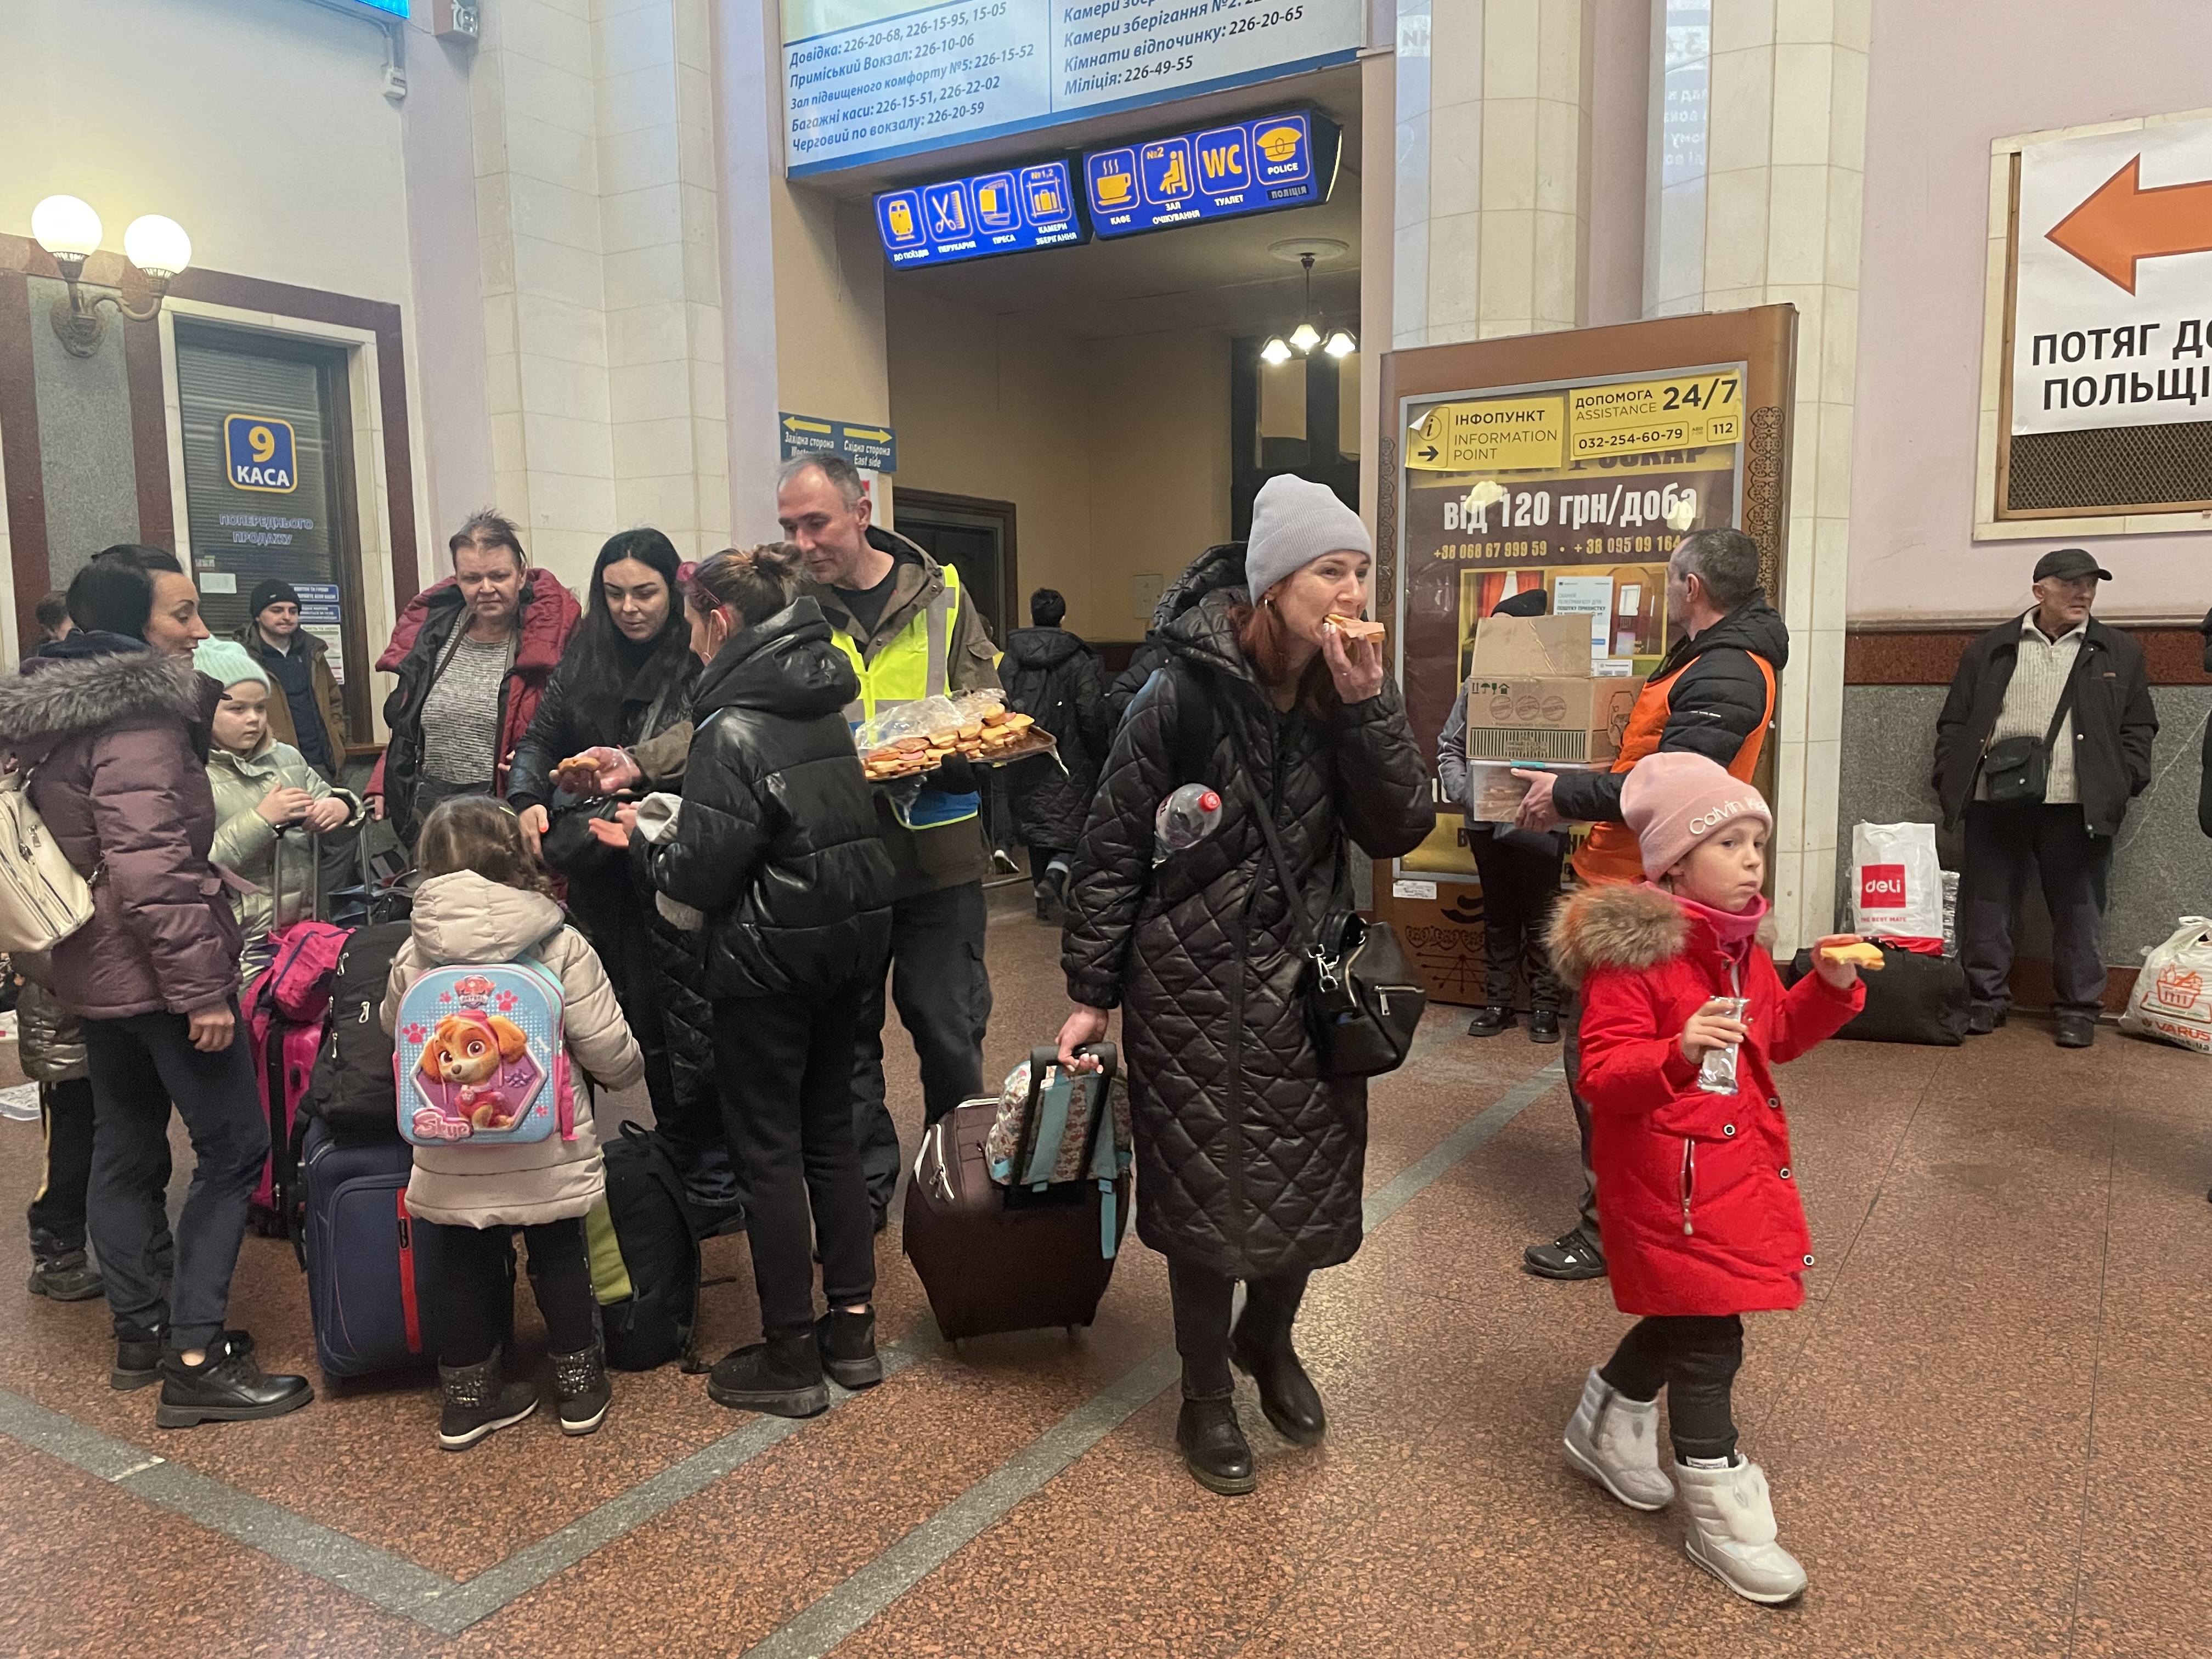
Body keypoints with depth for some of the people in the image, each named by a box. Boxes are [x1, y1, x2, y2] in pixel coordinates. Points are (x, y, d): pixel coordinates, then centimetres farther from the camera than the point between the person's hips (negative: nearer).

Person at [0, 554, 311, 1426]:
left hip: (95, 971, 10)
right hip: (156, 974, -10)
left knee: (124, 1149, 17)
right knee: (233, 1149, -4)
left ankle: (139, 1329, 29)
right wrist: (202, 987, -24)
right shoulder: (137, 722, -20)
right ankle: (194, 1358, -1)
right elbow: (150, 871, -26)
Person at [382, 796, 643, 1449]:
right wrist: (630, 1070, 11)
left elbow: (392, 1029, 14)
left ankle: (465, 1395, 30)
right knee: (560, 1256, 17)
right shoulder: (561, 947, -14)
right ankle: (579, 1383, 30)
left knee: (462, 1266, 17)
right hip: (547, 1153, -1)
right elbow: (609, 1052, -12)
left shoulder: (412, 956, -5)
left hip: (451, 1162, 2)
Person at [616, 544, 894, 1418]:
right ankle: (853, 1329, 24)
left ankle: (790, 1355, 14)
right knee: (831, 1130, 16)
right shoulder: (825, 706, 6)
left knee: (769, 1149, 4)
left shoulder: (733, 728, -17)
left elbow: (704, 875, -18)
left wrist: (644, 839, 2)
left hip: (768, 959, -7)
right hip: (851, 941, 8)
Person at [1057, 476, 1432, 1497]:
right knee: (1207, 1192, 6)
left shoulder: (1341, 697, -1)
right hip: (1193, 987, -5)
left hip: (1307, 982, 5)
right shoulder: (1184, 696, -16)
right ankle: (1206, 1402, 30)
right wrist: (1091, 992, -7)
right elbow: (1112, 849, -10)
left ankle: (1268, 1338, 44)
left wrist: (1368, 705, -19)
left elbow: (1399, 830, -8)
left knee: (1311, 1180, 14)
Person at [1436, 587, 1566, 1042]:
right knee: (1498, 918, 16)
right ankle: (1498, 1001, 26)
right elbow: (1449, 747, 12)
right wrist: (1464, 793, 0)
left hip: (1537, 822, -4)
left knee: (1541, 919, 7)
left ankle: (1545, 1005, 19)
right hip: (1486, 821, 5)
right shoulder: (1476, 685, 5)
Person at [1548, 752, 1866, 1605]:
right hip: (1668, 1176, -9)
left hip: (1740, 1164, 9)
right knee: (1707, 1339, -1)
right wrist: (1678, 1054, -40)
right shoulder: (1632, 950, -20)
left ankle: (1607, 1428, 44)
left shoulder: (1743, 942, 7)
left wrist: (1830, 986, 1)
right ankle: (1726, 1520, 16)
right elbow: (1600, 1072, -23)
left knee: (1685, 1317, 21)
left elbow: (1779, 1037, 18)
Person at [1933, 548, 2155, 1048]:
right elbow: (1955, 721, 10)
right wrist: (1952, 779, 0)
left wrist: (2123, 783, -3)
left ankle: (2079, 1008, 15)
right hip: (1996, 802, 0)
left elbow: (2139, 726, 10)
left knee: (2078, 911, 5)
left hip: (2077, 805, 0)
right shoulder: (1990, 650, 9)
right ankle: (1985, 1000, 17)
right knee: (1986, 906, 5)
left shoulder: (2119, 653, 10)